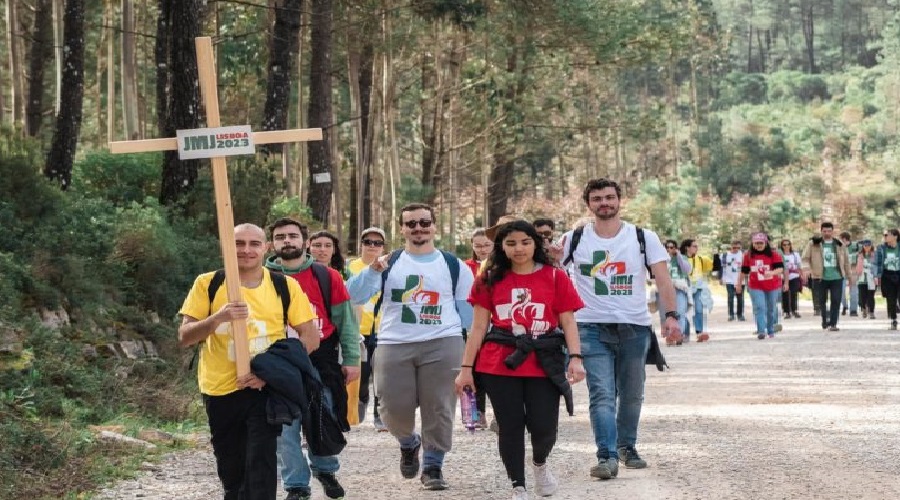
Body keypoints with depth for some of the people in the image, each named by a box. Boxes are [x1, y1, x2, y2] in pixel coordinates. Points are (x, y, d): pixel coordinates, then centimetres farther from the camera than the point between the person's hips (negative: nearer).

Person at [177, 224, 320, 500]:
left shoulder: (285, 286, -2)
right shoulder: (207, 284, -2)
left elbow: (310, 338, -2)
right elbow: (184, 337, -4)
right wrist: (219, 317, -23)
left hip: (266, 388, -2)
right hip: (221, 389, 2)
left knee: (260, 464, -14)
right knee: (231, 469, 14)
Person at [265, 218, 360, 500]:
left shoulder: (327, 277, 4)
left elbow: (345, 320, 7)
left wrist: (351, 359, 2)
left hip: (322, 361, 0)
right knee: (285, 428, -1)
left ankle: (325, 469, 32)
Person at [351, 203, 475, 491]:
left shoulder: (455, 266, 10)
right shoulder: (389, 263, 9)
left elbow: (467, 309, 12)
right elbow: (357, 297, -2)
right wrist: (373, 270, -18)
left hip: (442, 345, 0)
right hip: (394, 345, 0)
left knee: (439, 409, -2)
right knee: (394, 408, -2)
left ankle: (433, 465, 13)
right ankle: (409, 443, 29)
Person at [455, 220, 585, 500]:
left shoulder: (555, 277, 4)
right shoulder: (490, 280, 7)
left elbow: (568, 322, 3)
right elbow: (479, 327, 7)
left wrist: (575, 358, -11)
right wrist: (466, 367, 4)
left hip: (543, 365, -1)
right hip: (499, 366, 1)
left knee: (544, 428, -5)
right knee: (510, 427, 3)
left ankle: (540, 464, 29)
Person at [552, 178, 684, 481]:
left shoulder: (644, 238, 2)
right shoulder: (575, 239, 3)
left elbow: (662, 278, -3)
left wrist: (671, 315, -17)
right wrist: (552, 259, -20)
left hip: (635, 327, 1)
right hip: (592, 328, -1)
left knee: (632, 395, 13)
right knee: (602, 395, -12)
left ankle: (627, 446, 31)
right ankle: (607, 456, -17)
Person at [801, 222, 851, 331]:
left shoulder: (839, 245, 9)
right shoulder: (814, 243, 1)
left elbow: (846, 261, 17)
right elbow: (805, 258, -1)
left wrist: (849, 275, 18)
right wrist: (806, 269, -19)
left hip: (837, 277, 1)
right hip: (820, 277, -1)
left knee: (836, 301, -4)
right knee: (820, 300, 3)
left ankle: (833, 324, 3)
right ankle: (825, 320, 23)